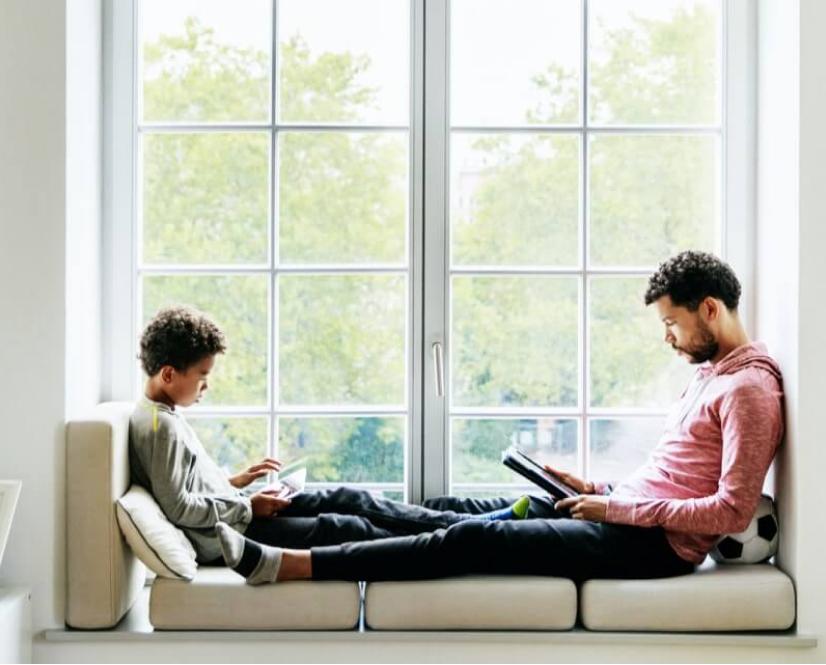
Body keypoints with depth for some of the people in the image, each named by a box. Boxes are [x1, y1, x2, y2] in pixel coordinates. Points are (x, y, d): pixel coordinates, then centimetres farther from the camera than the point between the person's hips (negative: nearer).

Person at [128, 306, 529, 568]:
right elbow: (178, 507, -25)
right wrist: (248, 507, -16)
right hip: (227, 537, -10)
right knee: (348, 528, -10)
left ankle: (469, 524, 5)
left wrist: (236, 482, 9)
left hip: (234, 514, 10)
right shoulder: (160, 426, -21)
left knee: (348, 500, 4)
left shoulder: (162, 415, 11)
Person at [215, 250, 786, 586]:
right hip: (624, 515, 9)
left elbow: (732, 510, -21)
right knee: (448, 510, 3)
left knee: (473, 538, -20)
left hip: (651, 543, -9)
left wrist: (619, 508, -17)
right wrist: (596, 489, 10)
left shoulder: (749, 388, -13)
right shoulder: (712, 371, 18)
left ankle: (288, 564, -20)